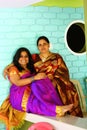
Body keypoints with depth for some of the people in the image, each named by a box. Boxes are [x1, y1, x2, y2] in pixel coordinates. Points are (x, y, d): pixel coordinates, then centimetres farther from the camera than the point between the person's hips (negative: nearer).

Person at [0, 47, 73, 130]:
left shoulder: (30, 69, 27)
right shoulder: (13, 69, 5)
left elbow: (38, 80, 19)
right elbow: (17, 83, -13)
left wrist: (41, 77, -5)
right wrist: (34, 78, -22)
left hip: (32, 93, 4)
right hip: (20, 96, -4)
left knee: (42, 82, -27)